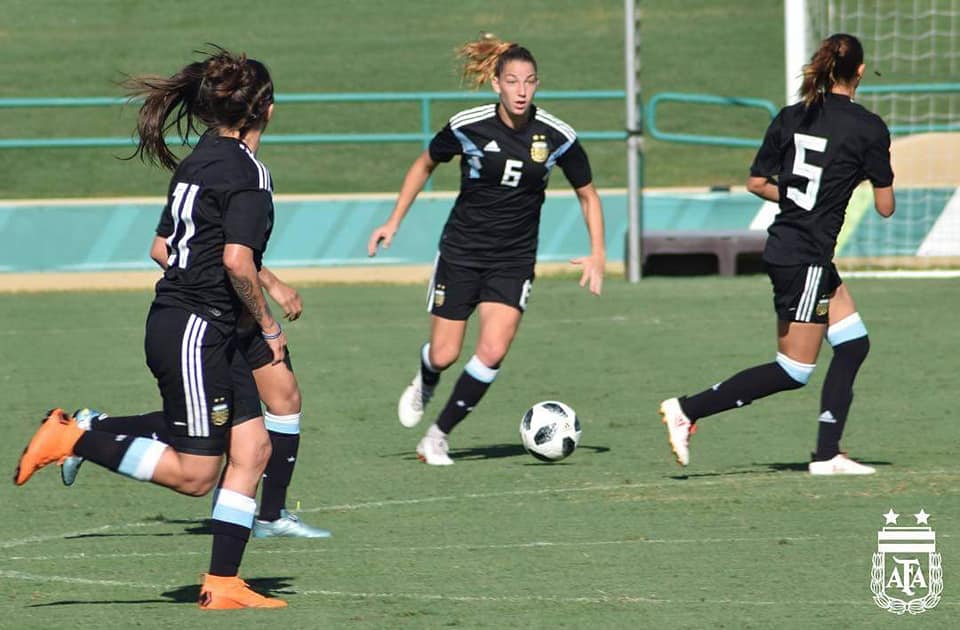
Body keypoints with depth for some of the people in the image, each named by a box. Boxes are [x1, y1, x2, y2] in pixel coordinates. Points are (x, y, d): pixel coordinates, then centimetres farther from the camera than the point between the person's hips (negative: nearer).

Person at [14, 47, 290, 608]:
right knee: (195, 474, -4)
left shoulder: (202, 159, 12)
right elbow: (237, 261, -24)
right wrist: (269, 325, -11)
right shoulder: (247, 171, -16)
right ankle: (75, 438, 1)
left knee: (252, 446, 7)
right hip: (193, 331, -10)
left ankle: (223, 584, 6)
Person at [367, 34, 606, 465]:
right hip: (461, 252, -1)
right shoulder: (468, 126, -12)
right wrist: (394, 222, 5)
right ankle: (424, 386, 39)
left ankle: (438, 436, 0)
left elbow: (587, 195, 5)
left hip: (514, 260, 1)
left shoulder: (557, 137, -10)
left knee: (493, 352, -17)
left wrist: (597, 253, -5)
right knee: (444, 356, 0)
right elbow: (425, 165, 7)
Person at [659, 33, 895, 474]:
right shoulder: (869, 128, -11)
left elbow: (756, 183, 9)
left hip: (783, 245, 8)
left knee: (854, 344, 15)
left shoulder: (790, 118, 6)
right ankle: (687, 410, -6)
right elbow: (885, 207, -6)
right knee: (793, 371, -1)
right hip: (807, 258, -8)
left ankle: (827, 454, 13)